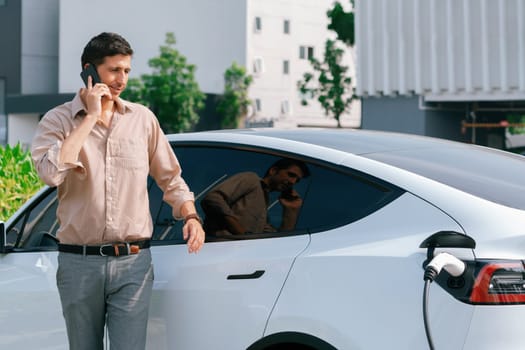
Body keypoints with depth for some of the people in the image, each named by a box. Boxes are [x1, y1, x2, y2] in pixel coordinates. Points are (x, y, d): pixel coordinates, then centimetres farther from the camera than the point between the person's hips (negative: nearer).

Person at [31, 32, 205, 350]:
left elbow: (171, 179, 15)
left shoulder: (143, 119, 6)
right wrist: (90, 117, -14)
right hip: (79, 263, 0)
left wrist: (191, 217, -3)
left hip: (133, 263, 1)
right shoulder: (59, 120, -1)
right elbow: (51, 172, -21)